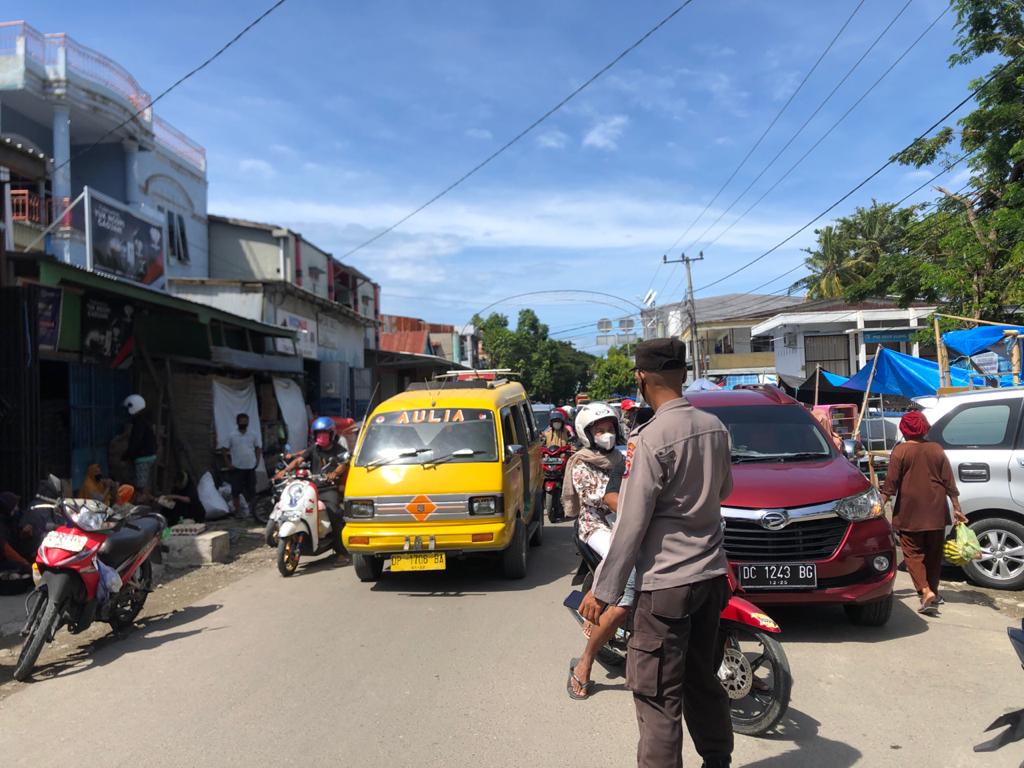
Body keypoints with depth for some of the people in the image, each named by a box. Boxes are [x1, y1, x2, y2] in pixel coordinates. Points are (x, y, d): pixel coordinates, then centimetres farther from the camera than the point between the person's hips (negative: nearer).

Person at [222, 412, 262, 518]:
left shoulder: (253, 434, 4)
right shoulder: (232, 436, -2)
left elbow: (258, 448, 12)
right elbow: (225, 450, 1)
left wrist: (257, 461, 1)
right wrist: (228, 464, -6)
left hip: (250, 467, 2)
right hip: (237, 468, -2)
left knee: (251, 490, 9)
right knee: (236, 490, 1)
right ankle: (238, 511, 11)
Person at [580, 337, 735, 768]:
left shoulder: (650, 439, -19)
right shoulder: (715, 427, 3)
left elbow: (631, 524, -18)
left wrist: (602, 590, -11)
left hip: (667, 582, -8)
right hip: (712, 572, 8)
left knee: (658, 695, 1)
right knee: (704, 680, 21)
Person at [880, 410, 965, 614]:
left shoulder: (900, 451, -7)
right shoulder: (937, 450, 4)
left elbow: (891, 483, -11)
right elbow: (949, 482, 6)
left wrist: (882, 504, -6)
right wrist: (957, 508, 10)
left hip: (910, 513, -4)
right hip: (936, 513, 4)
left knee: (913, 554, 1)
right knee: (934, 554, 17)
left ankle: (926, 592, -15)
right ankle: (933, 592, 25)